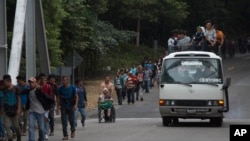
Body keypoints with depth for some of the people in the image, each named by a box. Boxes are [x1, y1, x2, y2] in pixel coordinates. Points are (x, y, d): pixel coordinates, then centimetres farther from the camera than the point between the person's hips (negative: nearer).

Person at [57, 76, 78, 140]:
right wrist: (58, 105, -2)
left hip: (71, 105, -2)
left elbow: (76, 96, -1)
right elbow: (59, 97, 8)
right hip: (63, 105, 2)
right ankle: (65, 135, 1)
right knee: (64, 121, -3)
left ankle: (73, 131, 32)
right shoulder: (61, 88, 2)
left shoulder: (72, 87, -3)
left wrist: (75, 105, -12)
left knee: (71, 119, 2)